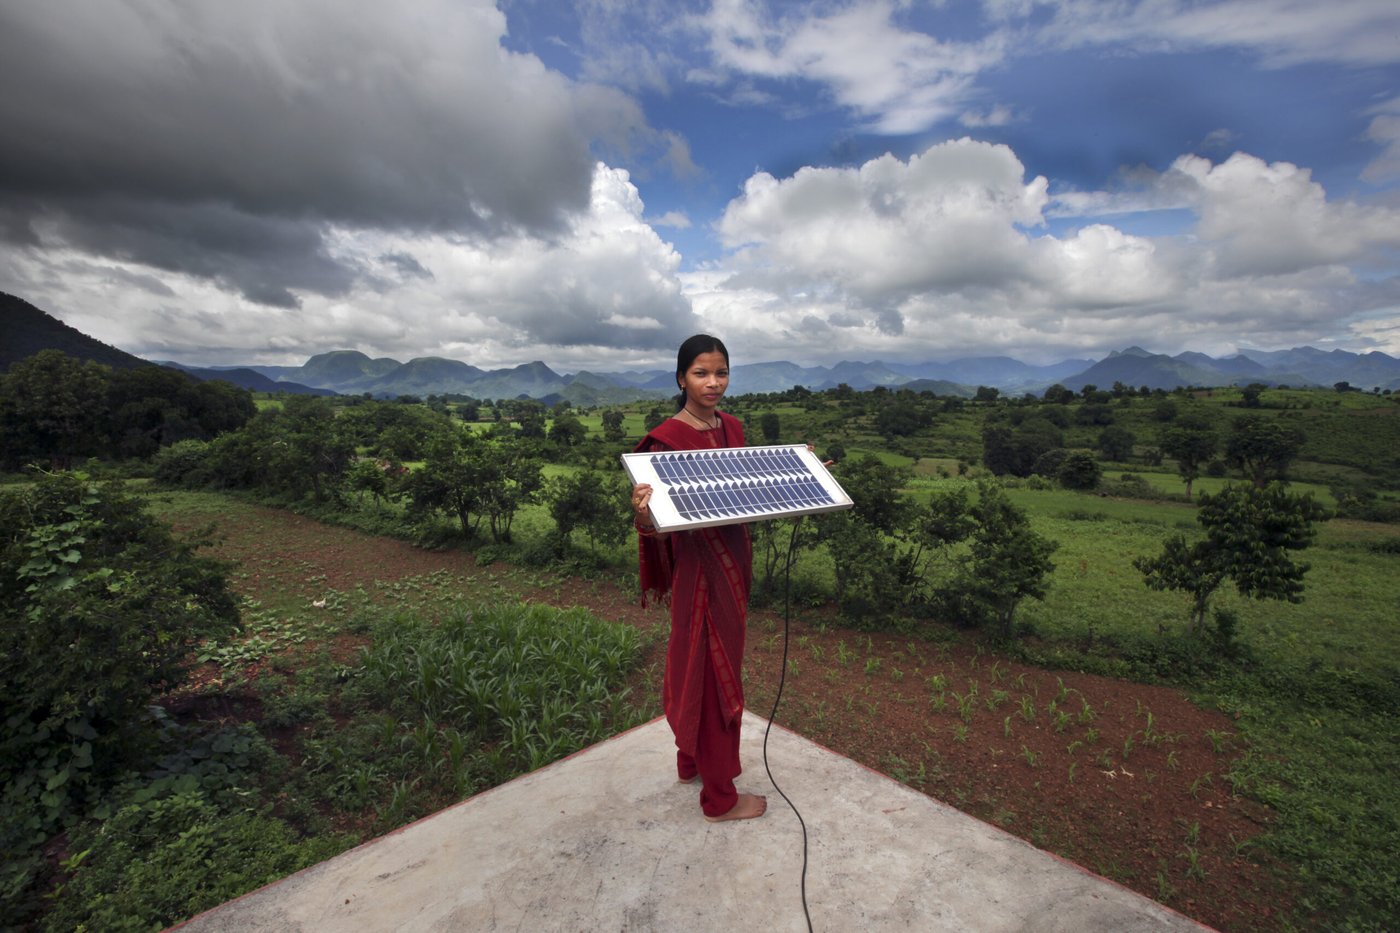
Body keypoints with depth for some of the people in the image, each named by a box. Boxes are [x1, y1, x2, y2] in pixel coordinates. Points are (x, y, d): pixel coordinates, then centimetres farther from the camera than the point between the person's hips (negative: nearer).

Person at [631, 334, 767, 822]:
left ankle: (692, 760, 43)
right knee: (713, 671, 4)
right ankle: (719, 796, 24)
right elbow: (659, 519, -21)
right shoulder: (668, 438, -18)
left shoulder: (732, 427, 5)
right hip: (698, 566, -8)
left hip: (733, 557, 8)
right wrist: (642, 514, -42)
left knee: (696, 661, 22)